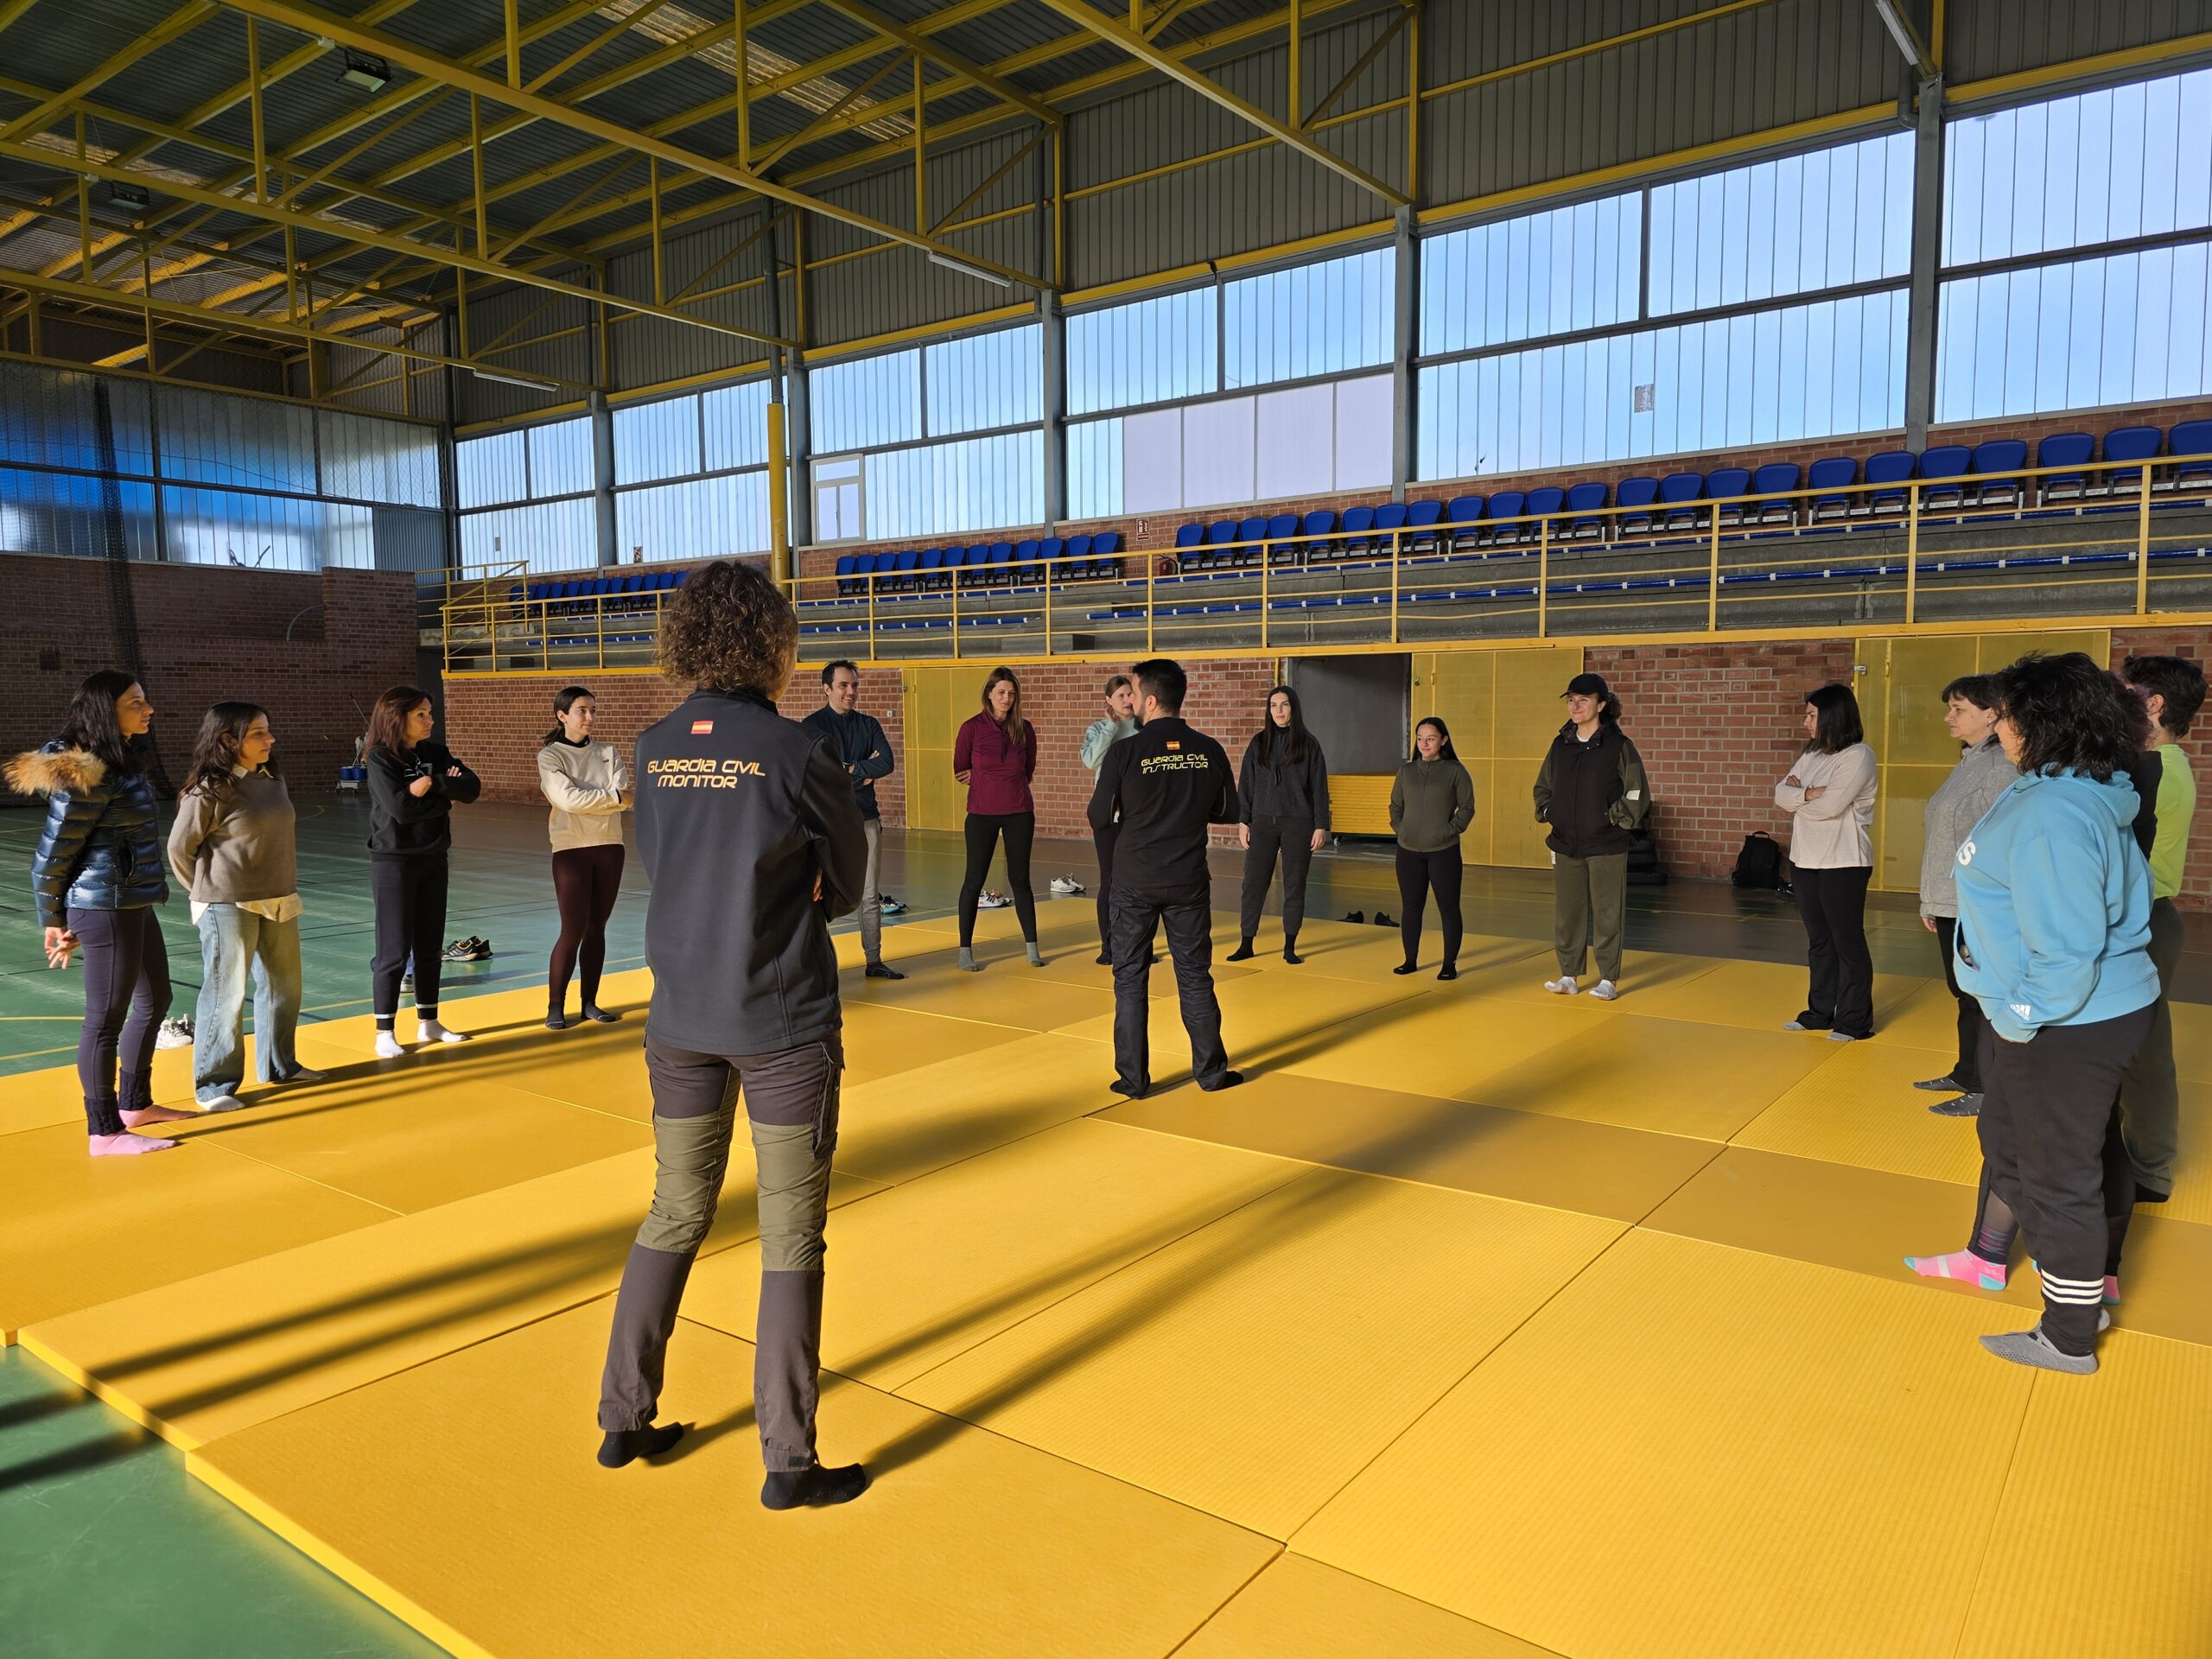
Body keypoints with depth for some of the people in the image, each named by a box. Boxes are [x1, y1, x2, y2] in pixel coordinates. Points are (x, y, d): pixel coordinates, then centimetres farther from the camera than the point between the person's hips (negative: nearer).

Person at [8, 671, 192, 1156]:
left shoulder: (121, 761, 10)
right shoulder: (88, 775, -19)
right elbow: (52, 854, -14)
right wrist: (54, 922, -4)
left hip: (136, 903, 10)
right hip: (105, 908, -10)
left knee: (154, 1000, 20)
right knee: (107, 1017, 0)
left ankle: (134, 1104, 35)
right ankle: (105, 1133, 10)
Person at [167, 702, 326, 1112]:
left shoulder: (272, 782, 8)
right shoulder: (209, 792, -14)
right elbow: (180, 848, -8)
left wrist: (286, 886, 13)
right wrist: (211, 894, 1)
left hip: (279, 905, 7)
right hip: (229, 909, -7)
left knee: (283, 986, 16)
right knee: (226, 995, -1)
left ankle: (279, 1066, 33)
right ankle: (214, 1085, 10)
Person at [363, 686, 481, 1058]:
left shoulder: (436, 753, 5)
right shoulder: (380, 758, -10)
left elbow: (472, 789, -7)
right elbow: (400, 807, -22)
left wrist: (433, 783, -21)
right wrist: (446, 800, -10)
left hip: (434, 860, 6)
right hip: (393, 863, -5)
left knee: (429, 947, 12)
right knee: (394, 951, -2)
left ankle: (428, 1022, 23)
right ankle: (385, 1033, 7)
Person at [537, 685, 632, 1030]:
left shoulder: (609, 753, 8)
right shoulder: (550, 756, -3)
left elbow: (623, 796, -6)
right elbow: (569, 799, -18)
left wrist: (584, 798, -18)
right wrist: (614, 798, -13)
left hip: (609, 848, 4)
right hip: (571, 850, -4)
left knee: (596, 928, 9)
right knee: (573, 931, -4)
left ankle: (589, 1002, 17)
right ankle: (555, 1007, 6)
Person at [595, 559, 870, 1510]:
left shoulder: (653, 751, 0)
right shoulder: (798, 753, -15)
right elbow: (848, 884, -3)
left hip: (682, 1019, 5)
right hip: (783, 1022, -5)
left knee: (675, 1216, 19)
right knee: (791, 1239, 6)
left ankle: (624, 1420, 31)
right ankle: (787, 1461, 15)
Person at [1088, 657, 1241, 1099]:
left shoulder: (1125, 752, -13)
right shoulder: (1210, 750, -3)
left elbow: (1099, 818, -6)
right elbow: (1228, 812, 7)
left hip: (1135, 881, -2)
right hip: (1188, 881, 2)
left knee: (1131, 978, 8)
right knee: (1195, 975, 13)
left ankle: (1133, 1077, 12)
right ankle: (1211, 1070, 20)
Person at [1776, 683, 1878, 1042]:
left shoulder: (1858, 755, -12)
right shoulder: (1811, 755, 12)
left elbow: (1830, 806, -21)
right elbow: (1780, 794, 3)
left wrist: (1798, 801, -4)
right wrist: (1809, 793, -15)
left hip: (1843, 864, -8)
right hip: (1805, 861, 8)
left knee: (1848, 942, 1)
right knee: (1818, 941, 14)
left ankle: (1855, 1021, 10)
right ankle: (1820, 1012, 24)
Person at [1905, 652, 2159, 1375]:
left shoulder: (2054, 813, -28)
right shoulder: (2083, 790, 5)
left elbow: (2067, 945, -32)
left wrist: (2025, 1018, -19)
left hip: (2069, 1025, -10)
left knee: (2061, 1174, 5)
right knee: (2006, 1137, 26)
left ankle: (2069, 1338, 21)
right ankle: (1987, 1257, 47)